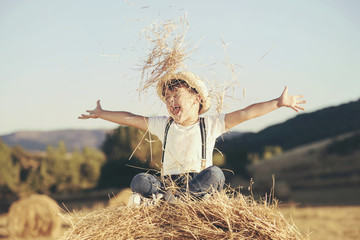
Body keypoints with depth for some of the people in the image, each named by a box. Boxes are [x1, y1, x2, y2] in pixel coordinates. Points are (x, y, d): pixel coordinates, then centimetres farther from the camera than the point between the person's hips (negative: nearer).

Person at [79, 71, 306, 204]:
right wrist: (101, 114, 22)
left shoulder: (210, 124, 0)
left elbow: (244, 114, -9)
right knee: (139, 181, -26)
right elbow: (132, 119, 17)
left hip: (199, 182, -1)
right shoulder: (164, 125, 11)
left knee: (214, 173, -36)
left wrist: (278, 103, -17)